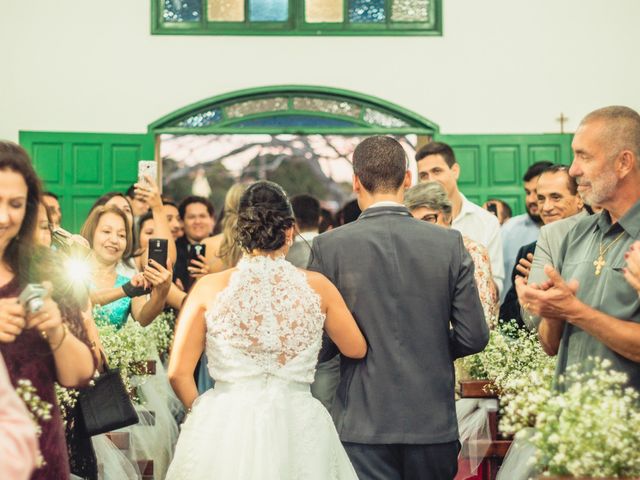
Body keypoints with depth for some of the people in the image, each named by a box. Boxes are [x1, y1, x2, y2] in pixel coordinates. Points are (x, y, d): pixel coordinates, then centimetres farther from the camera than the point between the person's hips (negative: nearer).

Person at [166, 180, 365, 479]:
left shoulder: (210, 288, -4)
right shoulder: (317, 286, -2)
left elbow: (179, 373, -1)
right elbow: (357, 349, 12)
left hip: (224, 430, 0)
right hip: (298, 429, 1)